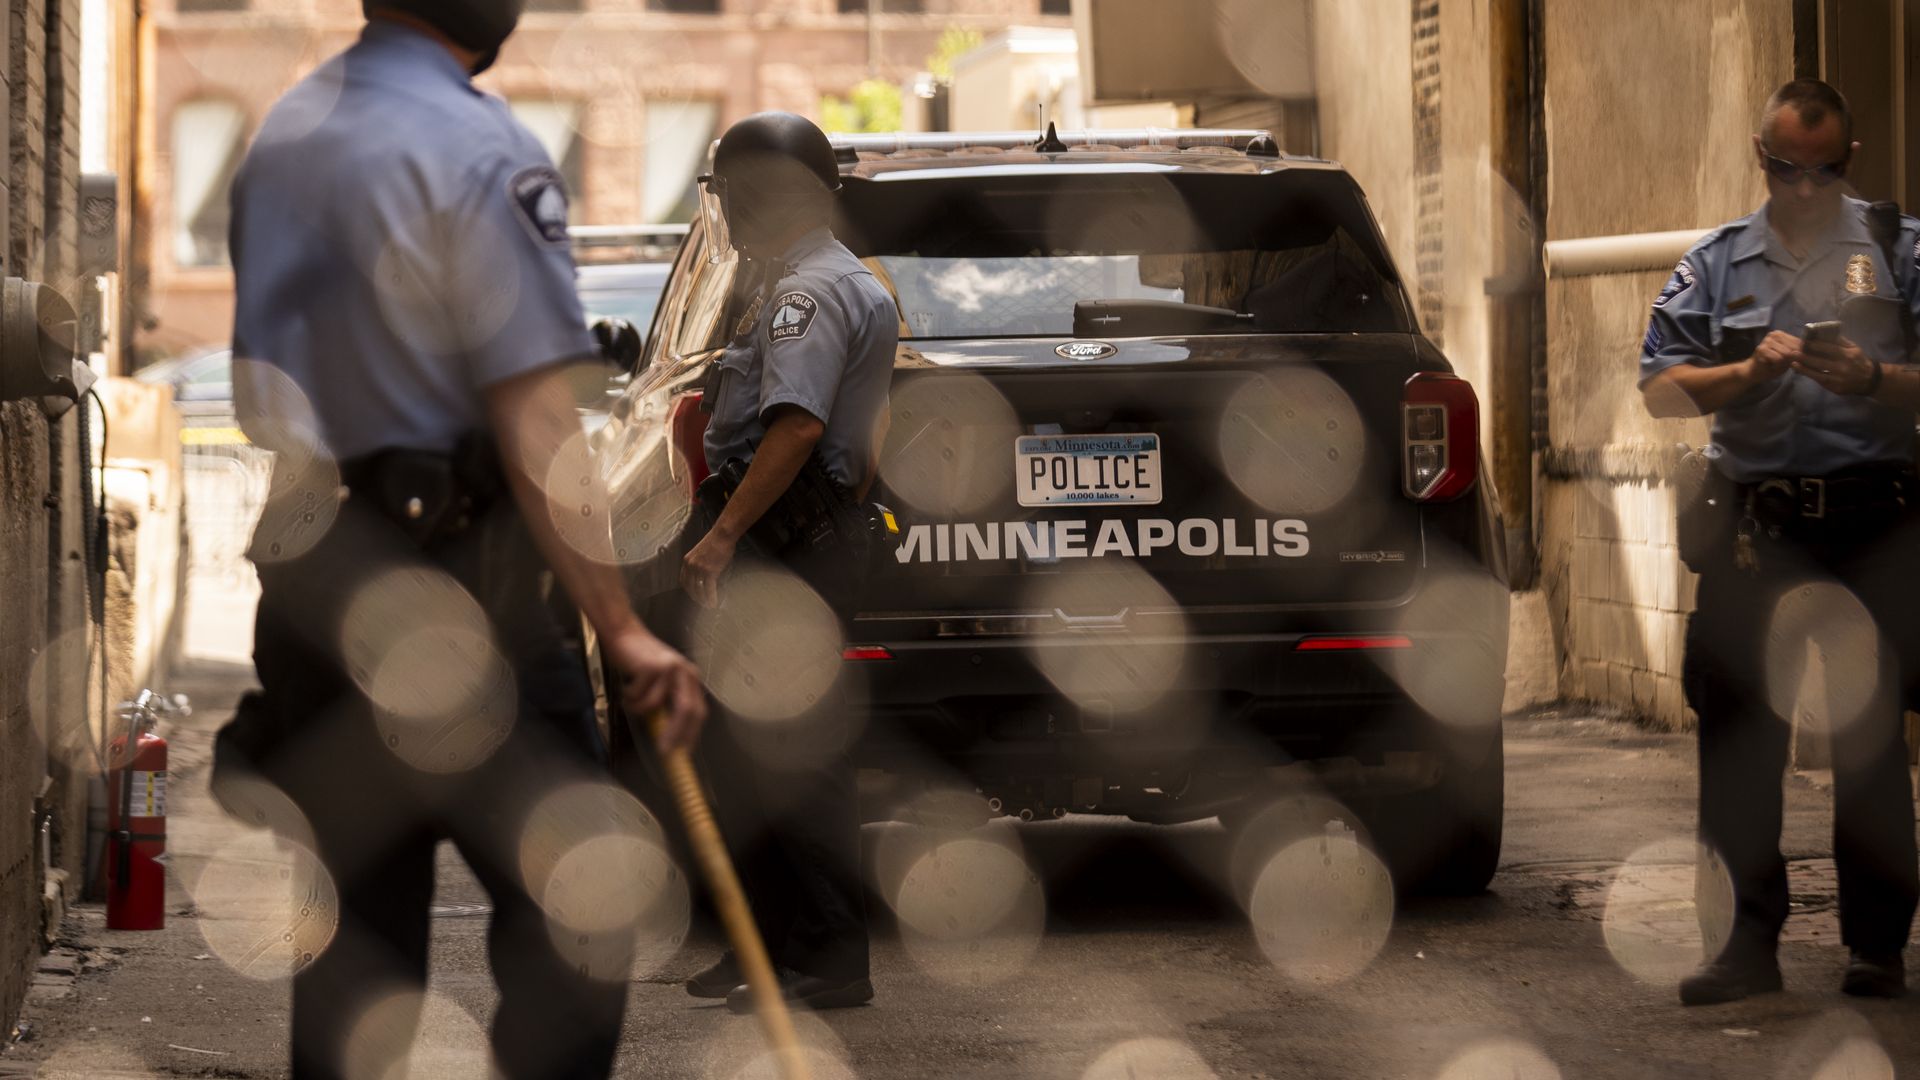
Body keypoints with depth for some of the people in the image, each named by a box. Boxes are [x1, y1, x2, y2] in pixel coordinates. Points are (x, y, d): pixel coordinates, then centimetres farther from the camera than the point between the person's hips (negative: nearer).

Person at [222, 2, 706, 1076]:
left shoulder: (280, 132, 12)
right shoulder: (483, 151, -12)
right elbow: (535, 425, -17)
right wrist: (622, 627, -17)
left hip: (296, 577, 8)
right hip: (447, 587, -7)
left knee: (353, 924, 11)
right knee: (577, 901, 0)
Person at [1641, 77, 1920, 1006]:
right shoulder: (1717, 262, 13)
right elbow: (1661, 389, 6)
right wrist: (1749, 370, -9)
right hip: (1753, 519, 2)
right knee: (1737, 729, 0)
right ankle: (1749, 940, 7)